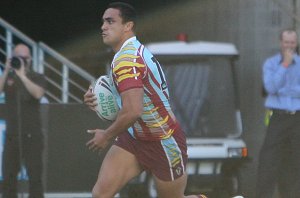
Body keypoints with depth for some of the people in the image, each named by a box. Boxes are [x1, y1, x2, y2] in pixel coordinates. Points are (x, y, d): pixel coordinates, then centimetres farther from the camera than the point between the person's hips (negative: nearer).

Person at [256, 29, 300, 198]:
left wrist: (284, 91, -9)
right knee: (268, 160, -8)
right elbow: (271, 87, -8)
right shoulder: (271, 64, 7)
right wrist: (284, 65, -9)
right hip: (278, 118, -1)